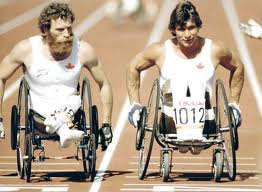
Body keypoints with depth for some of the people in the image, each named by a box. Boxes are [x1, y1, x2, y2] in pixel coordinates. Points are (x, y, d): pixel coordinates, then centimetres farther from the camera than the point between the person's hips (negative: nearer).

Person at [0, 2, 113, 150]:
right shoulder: (26, 49, -11)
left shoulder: (83, 50, -8)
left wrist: (106, 125, 3)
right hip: (40, 111, -1)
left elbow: (104, 84, 5)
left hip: (72, 109, 1)